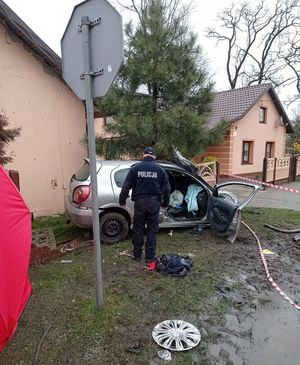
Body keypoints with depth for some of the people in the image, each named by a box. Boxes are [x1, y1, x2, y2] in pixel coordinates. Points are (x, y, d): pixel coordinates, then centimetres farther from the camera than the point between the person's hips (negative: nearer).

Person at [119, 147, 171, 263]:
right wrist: (165, 203, 17)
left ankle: (137, 255, 22)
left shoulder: (135, 168, -1)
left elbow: (126, 187, -1)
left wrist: (122, 201, 11)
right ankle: (150, 257, 14)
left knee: (138, 229, 12)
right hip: (154, 202, 0)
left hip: (140, 202, 0)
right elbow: (167, 189, 5)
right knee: (152, 230, 9)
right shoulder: (160, 169, 2)